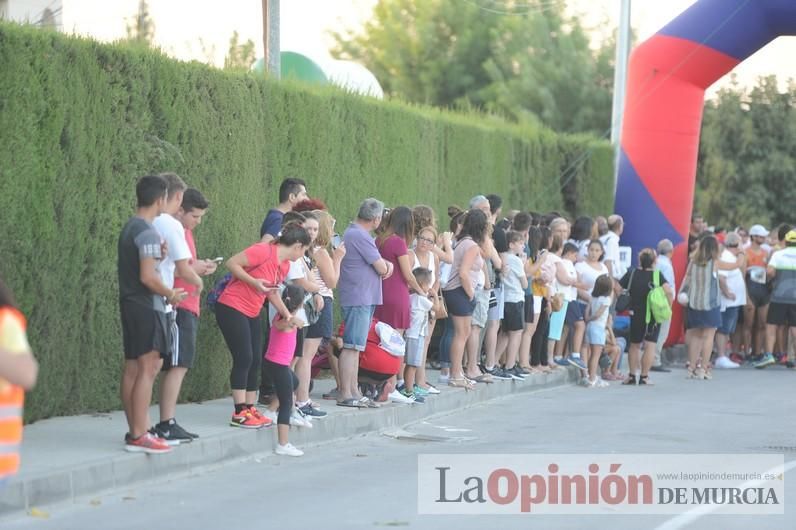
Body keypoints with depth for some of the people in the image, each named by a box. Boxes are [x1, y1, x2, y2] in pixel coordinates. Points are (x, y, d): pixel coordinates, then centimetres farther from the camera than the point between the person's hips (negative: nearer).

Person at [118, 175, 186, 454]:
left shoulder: (129, 228, 14)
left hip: (130, 304, 10)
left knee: (133, 369, 11)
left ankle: (135, 431, 16)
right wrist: (171, 294, -7)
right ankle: (139, 436, -10)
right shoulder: (148, 232, -16)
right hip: (147, 306, -10)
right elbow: (148, 277, -21)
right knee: (148, 369, -9)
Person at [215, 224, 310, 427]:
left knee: (255, 360, 7)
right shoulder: (264, 251, -19)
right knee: (244, 358, -12)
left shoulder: (285, 265, 9)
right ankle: (240, 413, -9)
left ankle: (250, 409, 15)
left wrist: (287, 315, 10)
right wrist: (254, 282, -27)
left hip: (252, 314, 9)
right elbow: (231, 263, -20)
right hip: (232, 309, -9)